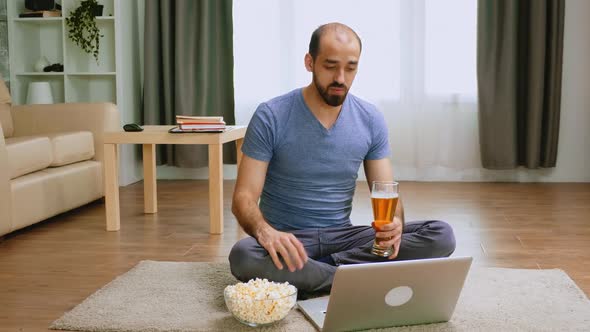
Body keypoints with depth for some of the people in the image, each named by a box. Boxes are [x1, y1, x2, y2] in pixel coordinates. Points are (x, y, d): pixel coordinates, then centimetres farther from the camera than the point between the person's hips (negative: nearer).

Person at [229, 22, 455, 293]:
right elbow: (243, 198, -12)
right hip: (287, 240, -3)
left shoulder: (371, 120, 1)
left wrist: (394, 222, -23)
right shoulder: (270, 118, -10)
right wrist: (265, 231, -35)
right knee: (243, 256, -38)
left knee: (441, 236, -17)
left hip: (342, 236, 3)